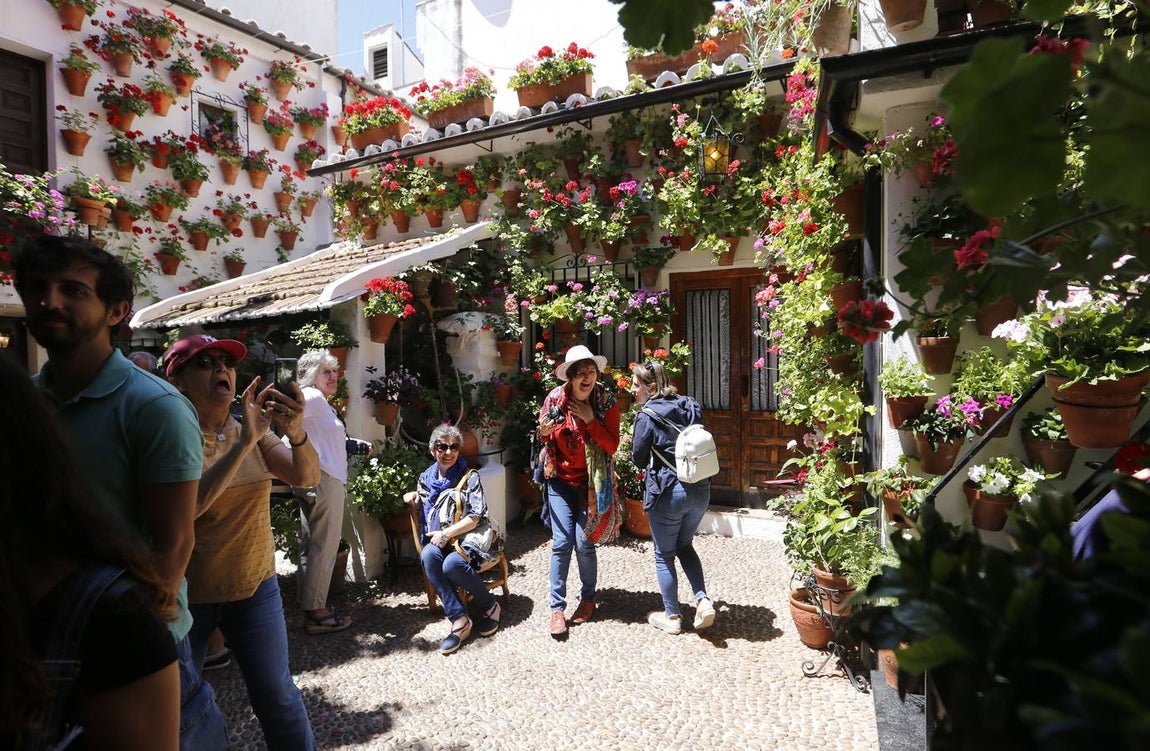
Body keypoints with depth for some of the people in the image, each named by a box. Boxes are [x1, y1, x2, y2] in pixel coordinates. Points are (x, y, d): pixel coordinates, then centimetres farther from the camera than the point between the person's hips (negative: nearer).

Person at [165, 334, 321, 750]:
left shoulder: (254, 431, 1)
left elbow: (306, 476, -12)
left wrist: (296, 431, -31)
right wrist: (244, 443, -35)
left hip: (255, 586, 3)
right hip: (186, 593, -2)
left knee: (276, 693, 7)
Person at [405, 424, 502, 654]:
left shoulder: (469, 477, -2)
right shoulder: (426, 477, 12)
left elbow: (476, 516, -10)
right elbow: (422, 512, 27)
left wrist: (446, 534, -17)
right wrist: (414, 499, 5)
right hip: (437, 540, 4)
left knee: (452, 564, -34)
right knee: (428, 555, -30)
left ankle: (490, 605, -6)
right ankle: (459, 618, -25)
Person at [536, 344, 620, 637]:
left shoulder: (607, 402, -11)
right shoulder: (555, 399, -9)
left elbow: (612, 446, -14)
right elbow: (544, 437, 5)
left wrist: (590, 420, -22)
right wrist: (543, 433, -18)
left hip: (590, 482, -1)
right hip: (560, 481, 1)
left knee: (584, 543, 1)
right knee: (561, 543, -3)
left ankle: (588, 599, 26)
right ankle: (557, 607, 11)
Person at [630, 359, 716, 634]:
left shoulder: (646, 416, -13)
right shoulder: (690, 407, 6)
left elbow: (638, 458, -5)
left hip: (668, 492, -6)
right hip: (701, 489, 6)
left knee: (664, 555, 13)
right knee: (684, 546, 26)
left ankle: (672, 617, 24)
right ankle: (703, 600, 13)